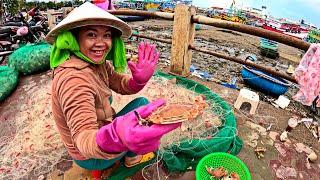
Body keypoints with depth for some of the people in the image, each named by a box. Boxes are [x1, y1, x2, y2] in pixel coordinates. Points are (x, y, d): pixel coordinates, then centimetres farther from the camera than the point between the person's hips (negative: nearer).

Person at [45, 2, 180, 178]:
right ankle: (132, 157, 21)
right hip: (90, 156, -7)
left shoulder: (97, 62, -7)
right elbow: (84, 140, -41)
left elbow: (122, 85, -2)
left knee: (141, 103, 15)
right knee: (144, 106, -4)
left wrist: (140, 78, -26)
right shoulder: (73, 79, -35)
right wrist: (117, 136, -64)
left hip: (99, 129, 8)